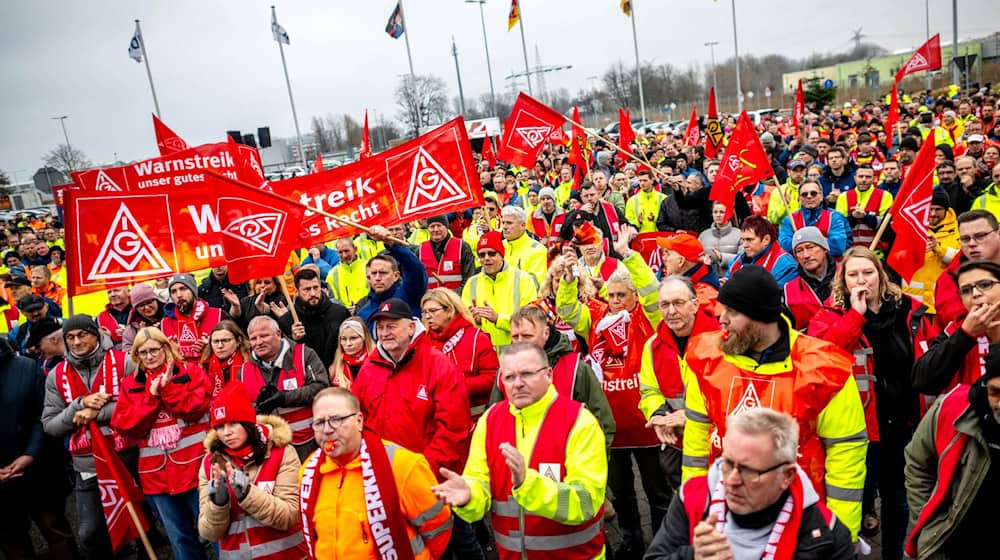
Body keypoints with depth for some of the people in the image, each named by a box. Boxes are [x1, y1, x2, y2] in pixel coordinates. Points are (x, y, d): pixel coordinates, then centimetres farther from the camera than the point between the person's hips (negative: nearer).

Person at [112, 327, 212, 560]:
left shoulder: (190, 371, 1)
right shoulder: (129, 384, 9)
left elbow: (197, 408, -12)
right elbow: (128, 427, -2)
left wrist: (168, 387, -18)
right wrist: (152, 396, -12)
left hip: (195, 464, -3)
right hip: (158, 473, 3)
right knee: (179, 537, 15)